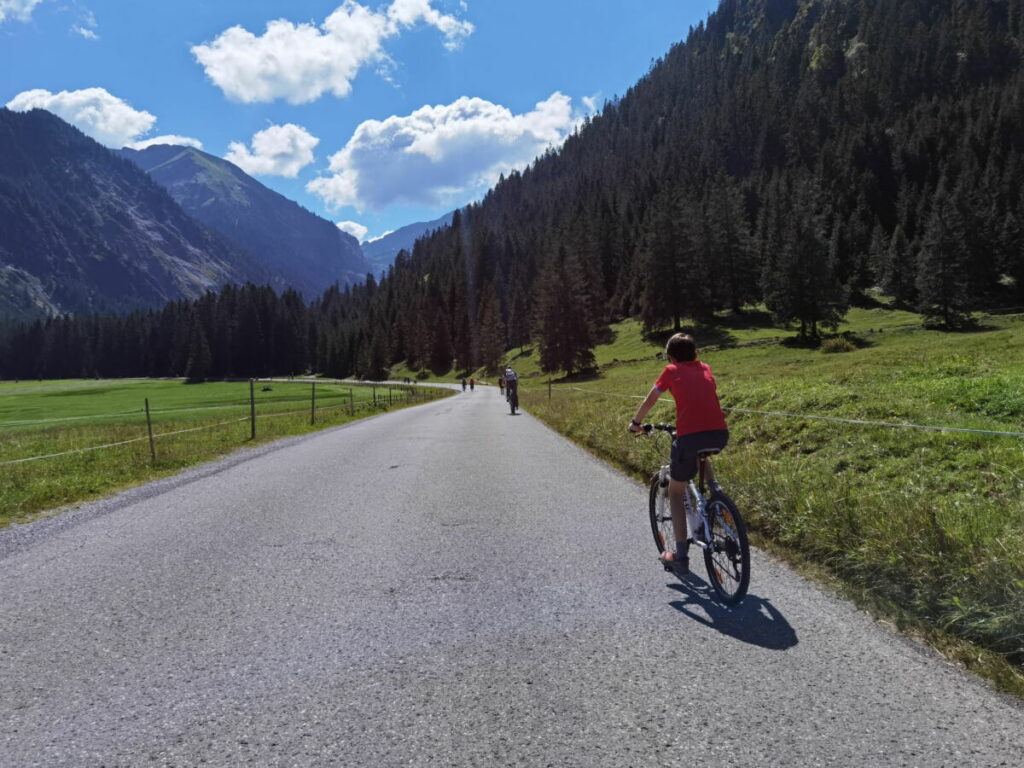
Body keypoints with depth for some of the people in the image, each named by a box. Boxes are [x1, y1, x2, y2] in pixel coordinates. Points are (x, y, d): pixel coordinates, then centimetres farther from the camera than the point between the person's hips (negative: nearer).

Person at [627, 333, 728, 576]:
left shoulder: (671, 371, 13)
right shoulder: (705, 369, 23)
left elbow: (650, 400, 23)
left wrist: (636, 423, 40)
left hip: (690, 436, -4)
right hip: (720, 435, 4)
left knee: (676, 492, 15)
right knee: (702, 457, 38)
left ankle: (681, 557, 12)